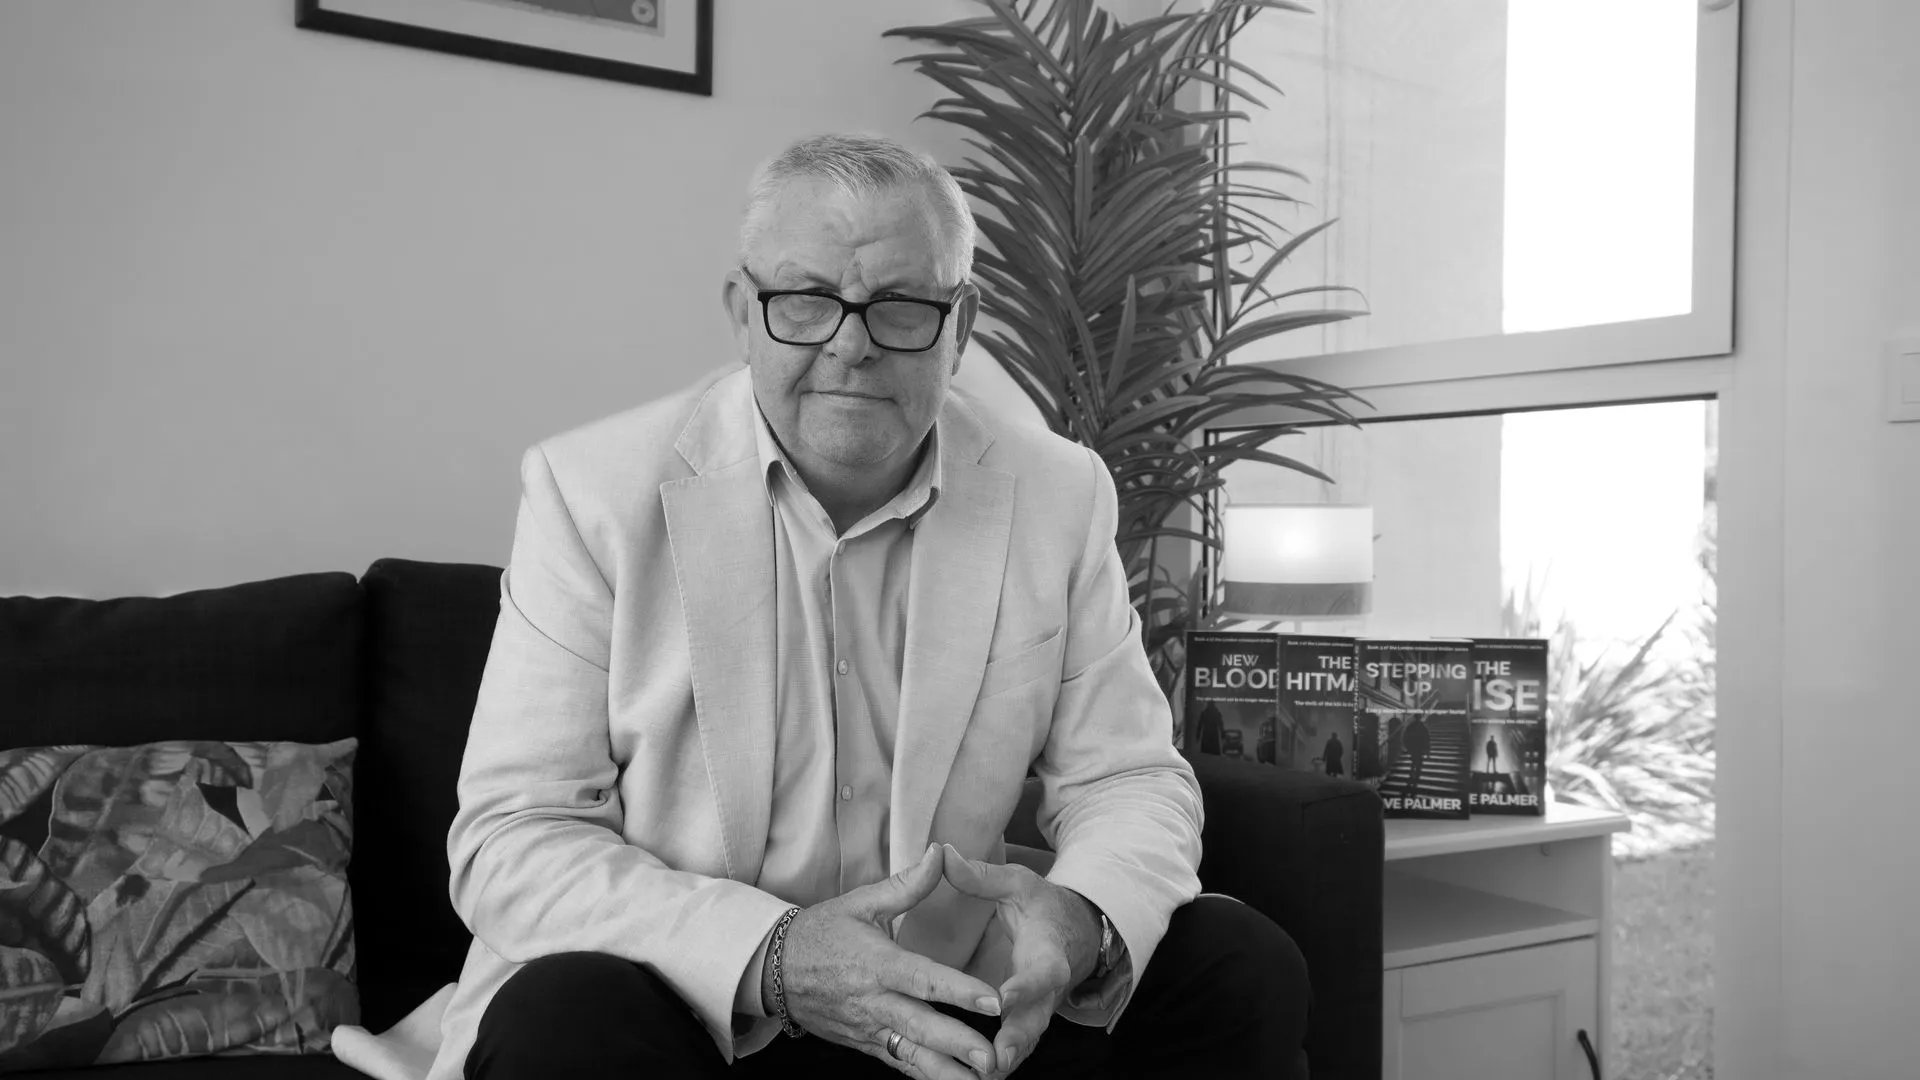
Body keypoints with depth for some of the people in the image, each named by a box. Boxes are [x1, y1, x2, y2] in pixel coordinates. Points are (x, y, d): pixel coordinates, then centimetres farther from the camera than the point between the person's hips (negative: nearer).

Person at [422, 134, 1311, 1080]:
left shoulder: (1060, 495, -1)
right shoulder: (591, 494, -10)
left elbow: (1127, 779, 3)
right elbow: (511, 838, -12)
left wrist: (1082, 922, -22)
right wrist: (770, 961, -29)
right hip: (693, 1002, -3)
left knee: (1242, 970, -12)